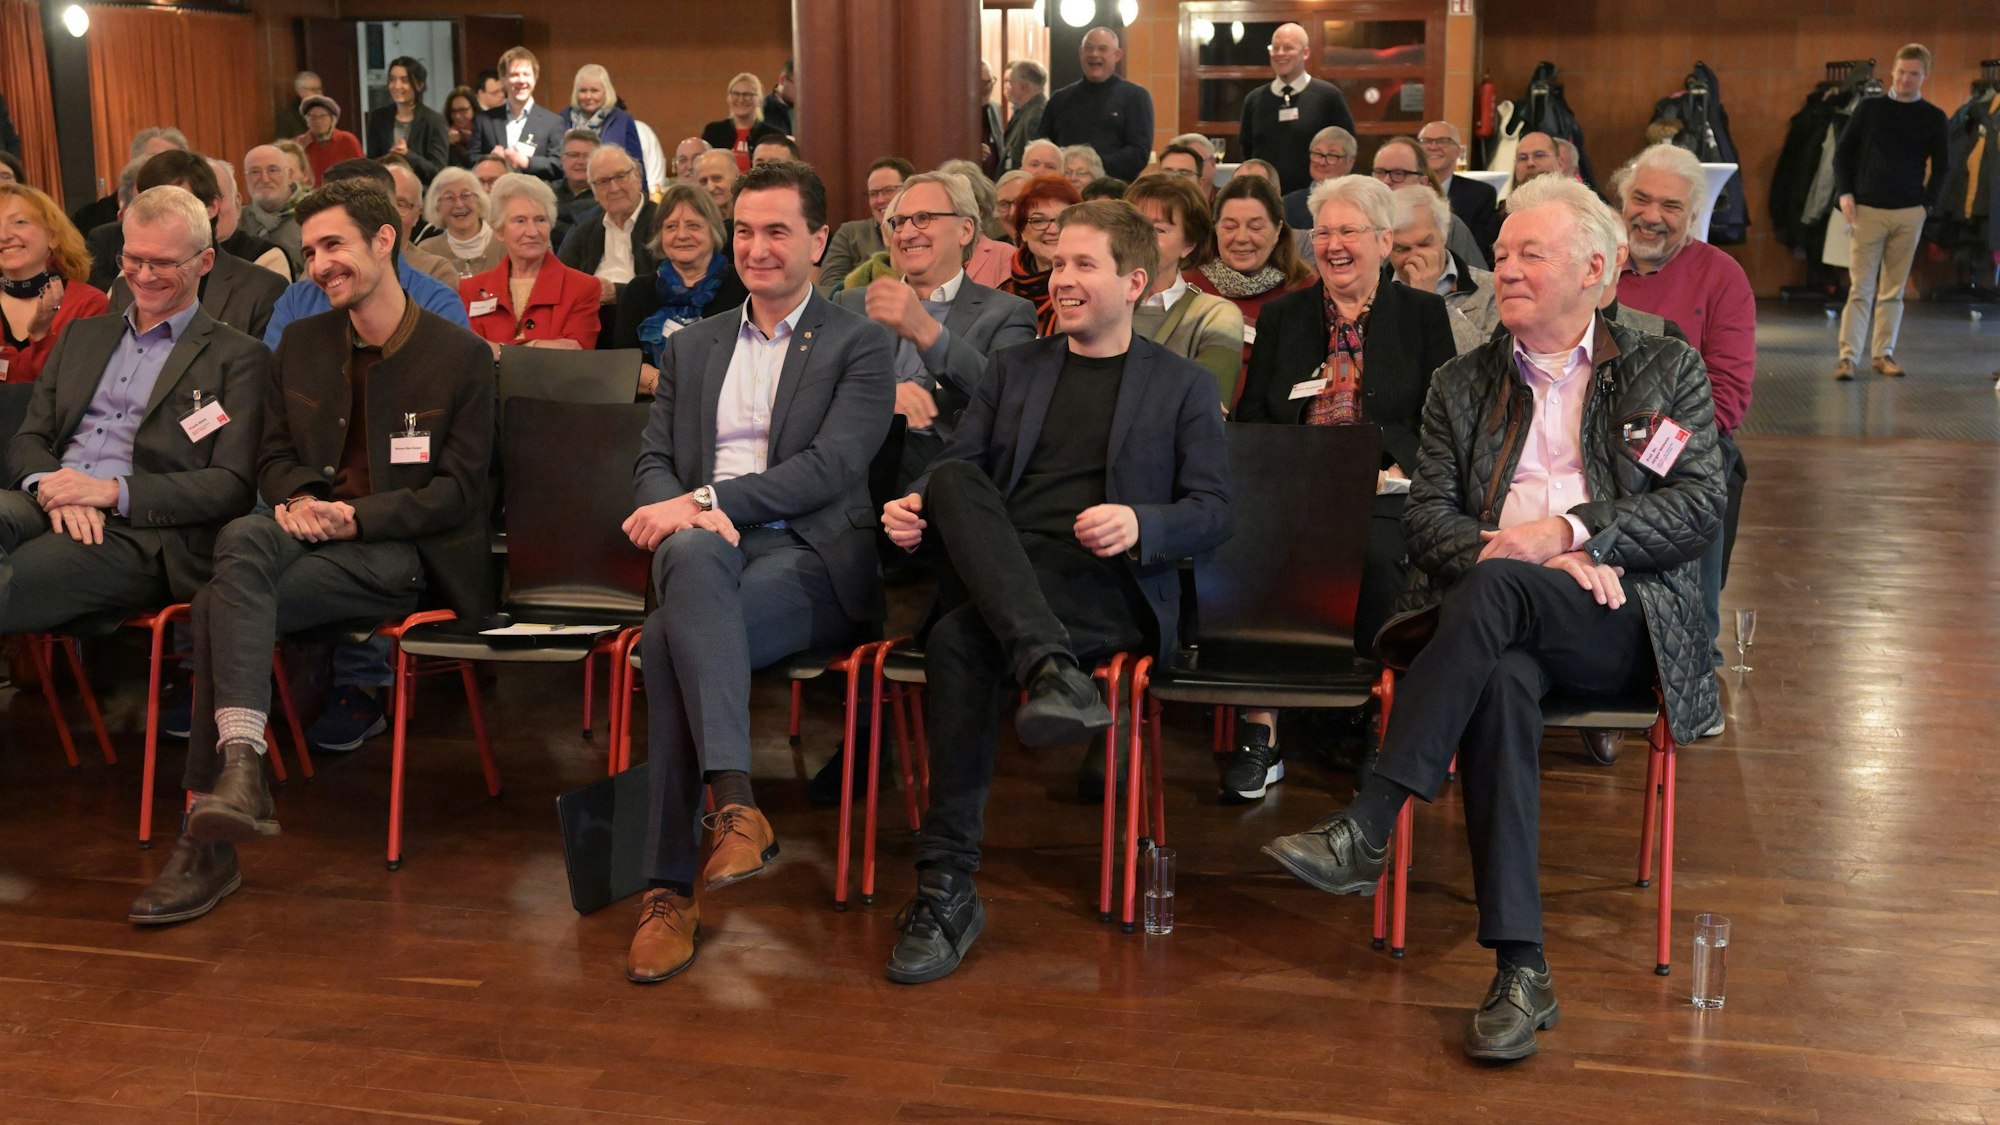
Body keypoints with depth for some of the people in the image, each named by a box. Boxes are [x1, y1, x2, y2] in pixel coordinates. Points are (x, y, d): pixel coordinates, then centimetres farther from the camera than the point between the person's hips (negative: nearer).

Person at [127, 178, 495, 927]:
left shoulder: (459, 356, -1)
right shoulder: (302, 343, 16)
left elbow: (458, 492, -4)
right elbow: (275, 455, 19)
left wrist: (356, 517, -16)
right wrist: (296, 499, -6)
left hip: (405, 551, -5)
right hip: (312, 530, 5)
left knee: (221, 601, -27)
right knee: (242, 538, -32)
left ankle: (207, 839, -28)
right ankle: (238, 768, -40)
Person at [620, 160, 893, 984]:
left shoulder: (858, 346, 9)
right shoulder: (691, 346, 25)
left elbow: (832, 465, -6)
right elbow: (653, 463, 17)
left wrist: (709, 498, -16)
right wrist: (689, 513, -8)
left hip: (809, 555, -3)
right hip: (704, 547, 3)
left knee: (670, 641, -33)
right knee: (695, 554, -36)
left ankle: (671, 885, -31)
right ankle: (735, 802, -44)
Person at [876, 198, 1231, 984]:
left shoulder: (1183, 386, 15)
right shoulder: (1014, 368, 26)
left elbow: (1212, 511, 5)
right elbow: (957, 465, 16)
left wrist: (1140, 525, -17)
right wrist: (911, 509, -8)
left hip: (1106, 587, -4)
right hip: (994, 581, 4)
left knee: (961, 640, -34)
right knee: (951, 479, -30)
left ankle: (947, 889, -32)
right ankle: (1052, 672, -46)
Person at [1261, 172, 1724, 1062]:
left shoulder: (1665, 369, 16)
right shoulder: (1461, 386, 21)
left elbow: (1700, 506, 3)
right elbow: (1428, 516, 10)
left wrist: (1567, 531, -11)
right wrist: (1527, 555, -10)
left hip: (1620, 621, -1)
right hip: (1502, 619, 2)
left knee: (1495, 590, -35)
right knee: (1500, 679, -36)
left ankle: (1365, 832, -37)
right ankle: (1520, 970, -36)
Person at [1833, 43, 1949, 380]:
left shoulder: (1933, 118, 6)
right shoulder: (1869, 107, 4)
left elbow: (1942, 166, 12)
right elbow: (1843, 151, 6)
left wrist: (1927, 203, 2)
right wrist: (1844, 193, -5)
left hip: (1909, 213, 2)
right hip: (1866, 210, -2)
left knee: (1893, 289, 7)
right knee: (1861, 287, -6)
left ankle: (1883, 353, 13)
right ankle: (1848, 357, -8)